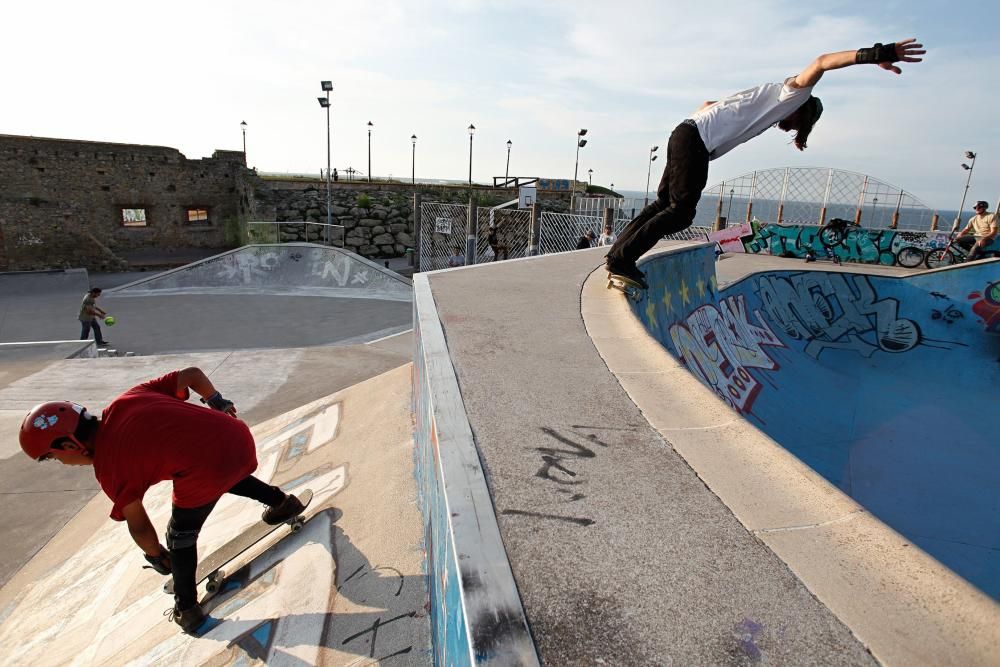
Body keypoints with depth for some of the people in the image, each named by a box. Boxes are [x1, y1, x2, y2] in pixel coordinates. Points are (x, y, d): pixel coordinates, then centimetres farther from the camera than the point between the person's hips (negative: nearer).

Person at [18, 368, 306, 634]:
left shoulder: (108, 467, 5)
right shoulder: (129, 398, 16)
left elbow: (138, 525, 13)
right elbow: (192, 373, 15)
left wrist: (157, 556, 31)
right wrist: (216, 402, 30)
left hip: (207, 472, -6)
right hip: (239, 436, 6)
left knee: (181, 537, 22)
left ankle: (187, 610, 37)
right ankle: (281, 501, 41)